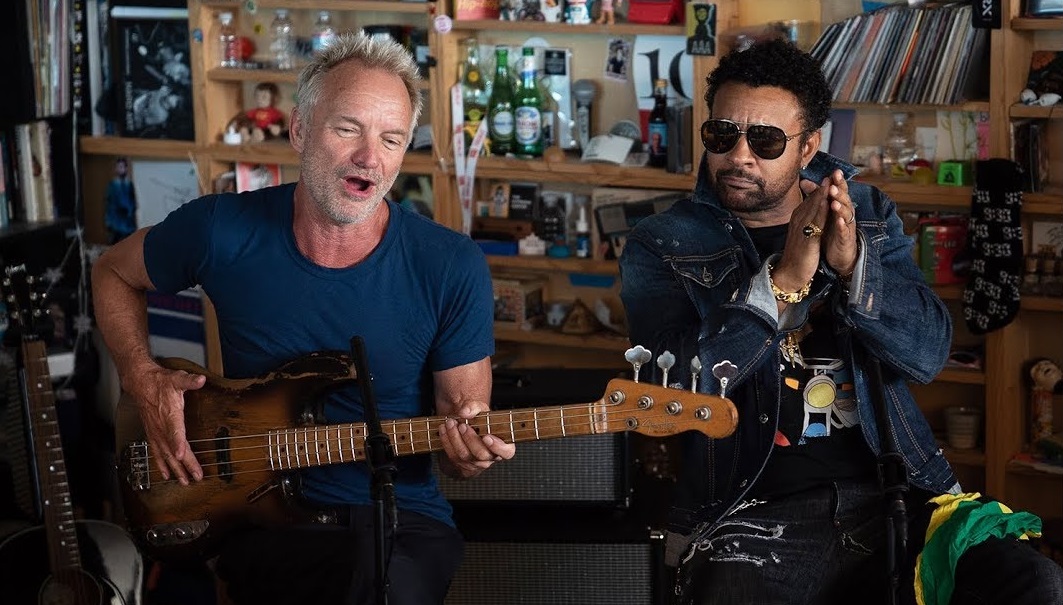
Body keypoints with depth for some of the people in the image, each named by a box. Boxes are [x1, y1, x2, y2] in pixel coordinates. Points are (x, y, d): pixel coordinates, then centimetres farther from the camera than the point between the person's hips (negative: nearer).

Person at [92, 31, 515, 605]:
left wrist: (468, 448, -22)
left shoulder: (452, 267, -6)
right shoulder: (222, 230, -4)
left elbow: (462, 415, 2)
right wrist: (144, 380, 2)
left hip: (401, 519, 1)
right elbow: (114, 272, 17)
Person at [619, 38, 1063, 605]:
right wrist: (785, 279, -20)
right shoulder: (660, 246, 4)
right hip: (755, 515, -4)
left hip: (895, 493, 4)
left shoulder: (867, 214, 13)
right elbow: (674, 388, -11)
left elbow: (928, 354, 2)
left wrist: (853, 264, -17)